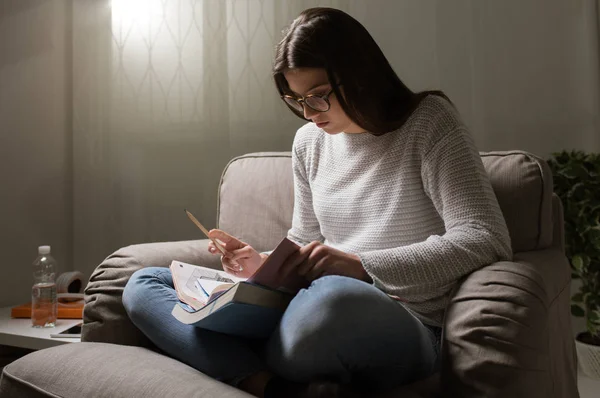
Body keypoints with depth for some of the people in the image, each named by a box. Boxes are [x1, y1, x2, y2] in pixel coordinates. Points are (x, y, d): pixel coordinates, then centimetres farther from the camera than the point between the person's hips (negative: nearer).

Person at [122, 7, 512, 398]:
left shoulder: (429, 121, -4)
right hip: (315, 311, 7)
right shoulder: (309, 141, 12)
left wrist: (360, 264, -23)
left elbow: (487, 240, -15)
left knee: (332, 297, -45)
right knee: (143, 284, -2)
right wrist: (264, 265, -2)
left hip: (399, 329, -6)